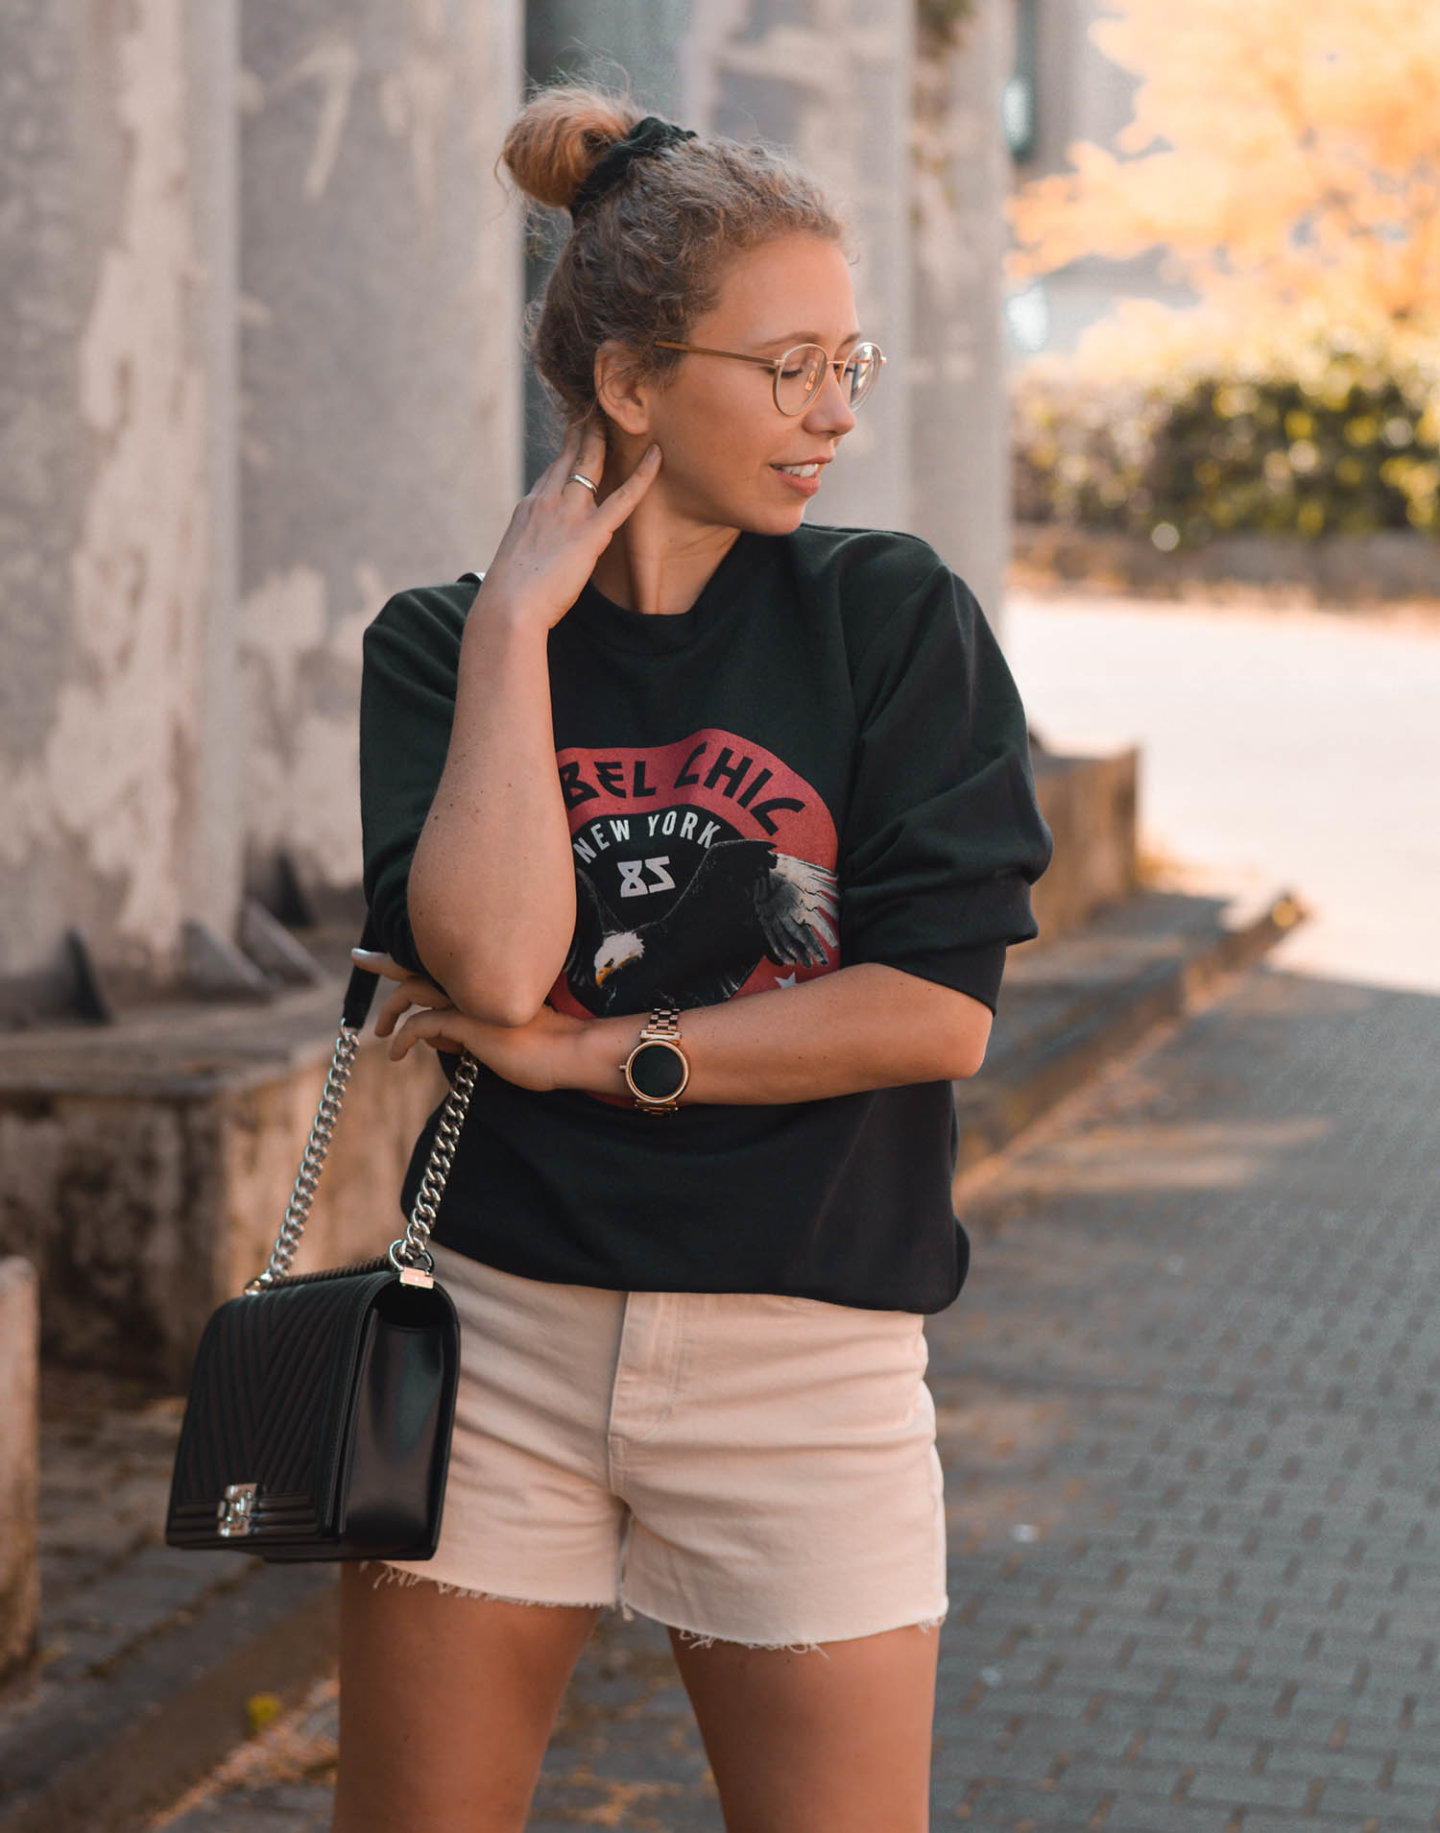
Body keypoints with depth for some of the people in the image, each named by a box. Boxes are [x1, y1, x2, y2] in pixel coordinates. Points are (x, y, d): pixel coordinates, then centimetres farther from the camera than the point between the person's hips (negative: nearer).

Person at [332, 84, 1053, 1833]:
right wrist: (516, 624, -11)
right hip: (500, 1321, 1)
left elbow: (939, 1010, -9)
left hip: (803, 1356, -1)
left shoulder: (893, 617, -1)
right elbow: (492, 963, -15)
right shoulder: (442, 643, 2)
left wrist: (595, 1052, -9)